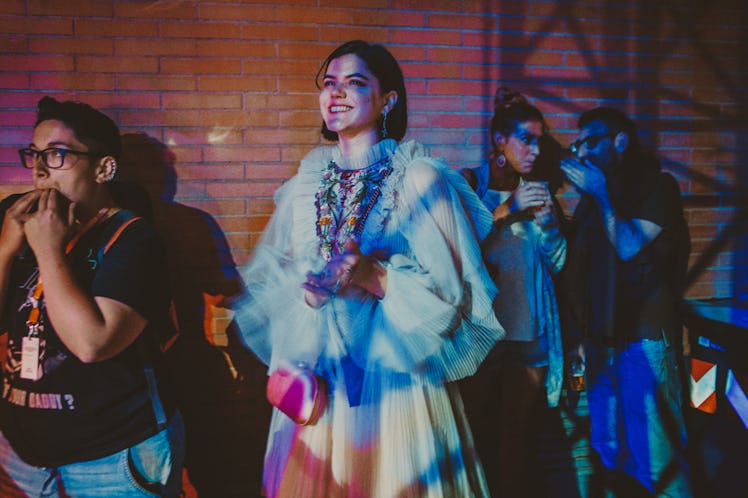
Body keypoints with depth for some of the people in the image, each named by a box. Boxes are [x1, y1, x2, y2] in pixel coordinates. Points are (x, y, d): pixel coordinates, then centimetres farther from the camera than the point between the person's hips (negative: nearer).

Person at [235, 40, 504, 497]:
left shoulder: (422, 179, -6)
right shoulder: (305, 184, 7)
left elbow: (453, 290, -10)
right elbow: (268, 276, 8)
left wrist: (375, 276, -23)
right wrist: (303, 287, -13)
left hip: (395, 380, -4)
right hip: (316, 382, 4)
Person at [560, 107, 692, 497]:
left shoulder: (657, 185, -2)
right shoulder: (592, 198, 15)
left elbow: (629, 246, -17)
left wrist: (601, 194, -8)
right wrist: (586, 336, 11)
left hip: (642, 338, -6)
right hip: (603, 340, 6)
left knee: (651, 456, -4)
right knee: (609, 451, 13)